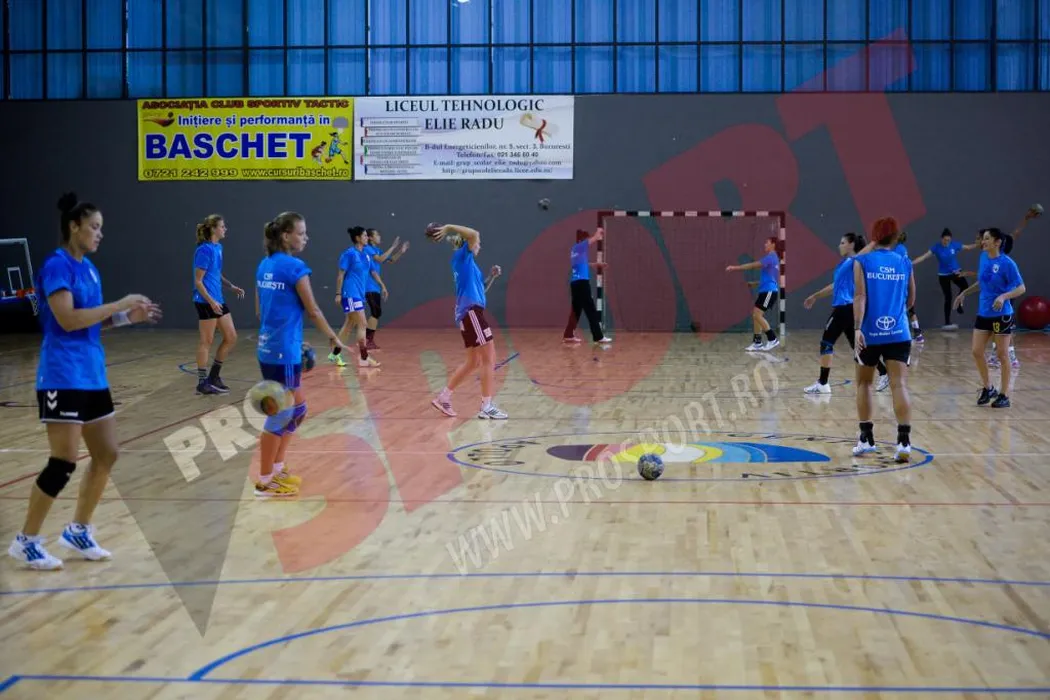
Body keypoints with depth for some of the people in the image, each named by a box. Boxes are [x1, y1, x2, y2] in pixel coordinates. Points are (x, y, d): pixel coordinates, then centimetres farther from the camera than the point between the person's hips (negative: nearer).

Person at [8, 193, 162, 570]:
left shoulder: (88, 267, 13)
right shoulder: (56, 265, -12)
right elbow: (68, 319, -23)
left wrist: (127, 317, 6)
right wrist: (120, 304, -19)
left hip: (93, 375, 9)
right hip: (63, 377, -9)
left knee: (107, 456, 9)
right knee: (64, 463, -7)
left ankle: (78, 531, 23)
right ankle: (26, 541, 7)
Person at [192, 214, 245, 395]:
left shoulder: (218, 248, 10)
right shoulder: (205, 250, -15)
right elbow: (198, 281, -15)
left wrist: (231, 286, 12)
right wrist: (211, 301, -23)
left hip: (218, 300, 9)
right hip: (206, 301, -9)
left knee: (231, 338, 10)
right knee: (207, 341, 0)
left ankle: (213, 377, 19)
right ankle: (203, 382, 9)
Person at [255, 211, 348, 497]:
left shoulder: (265, 266, 10)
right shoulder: (295, 267, -14)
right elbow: (312, 310, -10)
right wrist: (334, 338, 2)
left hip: (267, 347, 9)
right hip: (284, 351, -9)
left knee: (297, 408, 20)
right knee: (280, 414, 1)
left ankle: (277, 468, 27)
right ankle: (265, 482, 9)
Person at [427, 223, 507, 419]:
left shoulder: (469, 264, 21)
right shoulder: (462, 256, -3)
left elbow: (479, 290, 26)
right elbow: (473, 234, -20)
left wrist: (491, 277, 13)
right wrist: (449, 227, -15)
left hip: (470, 313, 10)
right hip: (471, 311, -10)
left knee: (473, 362, 15)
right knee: (489, 358, -9)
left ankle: (443, 397, 20)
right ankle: (487, 407, -9)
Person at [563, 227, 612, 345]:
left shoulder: (575, 249, 18)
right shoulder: (580, 246, -5)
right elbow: (595, 238, -3)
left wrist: (596, 264, 38)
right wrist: (600, 231, 17)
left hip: (575, 282, 9)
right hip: (581, 282, -9)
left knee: (576, 309, 14)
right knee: (590, 310, -8)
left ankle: (568, 335, 14)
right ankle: (599, 337, -9)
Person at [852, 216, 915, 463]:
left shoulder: (862, 262, 1)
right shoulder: (905, 263, 9)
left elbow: (860, 296, -11)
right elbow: (910, 301, 18)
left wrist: (857, 328, -17)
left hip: (870, 333, -1)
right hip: (898, 334, 1)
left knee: (864, 383, 17)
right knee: (899, 385, -5)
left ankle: (866, 438, 20)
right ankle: (904, 441, -17)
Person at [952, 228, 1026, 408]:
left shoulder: (1007, 263, -16)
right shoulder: (984, 257, 4)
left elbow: (1021, 288, -16)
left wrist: (1003, 296, -31)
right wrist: (965, 292, 15)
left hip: (1002, 315, -7)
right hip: (983, 313, 7)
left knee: (1002, 355, 2)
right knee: (977, 352, 6)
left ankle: (1004, 395, 12)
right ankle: (988, 388, 23)